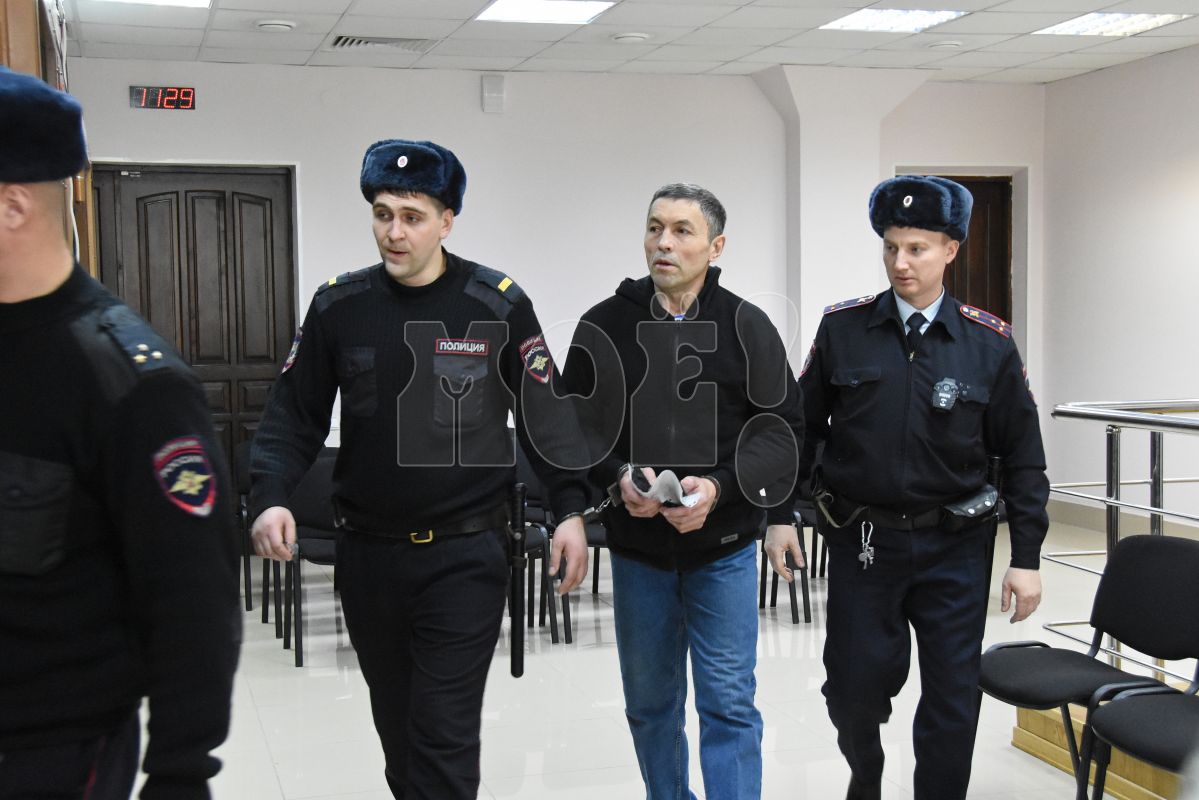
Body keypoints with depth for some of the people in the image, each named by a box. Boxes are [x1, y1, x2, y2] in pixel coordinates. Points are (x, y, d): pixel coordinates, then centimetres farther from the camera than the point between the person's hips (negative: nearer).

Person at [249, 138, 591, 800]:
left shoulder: (498, 306, -5)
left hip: (465, 554, -3)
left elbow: (544, 411, 0)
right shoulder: (337, 305, 2)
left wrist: (570, 509, -7)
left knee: (445, 737, -5)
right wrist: (270, 497, -12)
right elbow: (294, 415, 4)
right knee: (396, 724, 18)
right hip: (367, 553, 3)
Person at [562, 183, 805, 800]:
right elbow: (574, 423, 1)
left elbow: (780, 426, -5)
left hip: (724, 547, -2)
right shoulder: (604, 326, 0)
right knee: (650, 702, 15)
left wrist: (720, 486, -19)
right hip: (636, 546, 2)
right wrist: (617, 476, -17)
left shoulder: (747, 327, -3)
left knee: (729, 703, 2)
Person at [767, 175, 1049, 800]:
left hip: (954, 545, 0)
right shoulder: (842, 329, -2)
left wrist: (1027, 559, -1)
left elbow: (1022, 456, 1)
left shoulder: (990, 343, -3)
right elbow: (802, 427, 6)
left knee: (953, 699, 4)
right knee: (855, 687, 8)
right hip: (862, 540, 0)